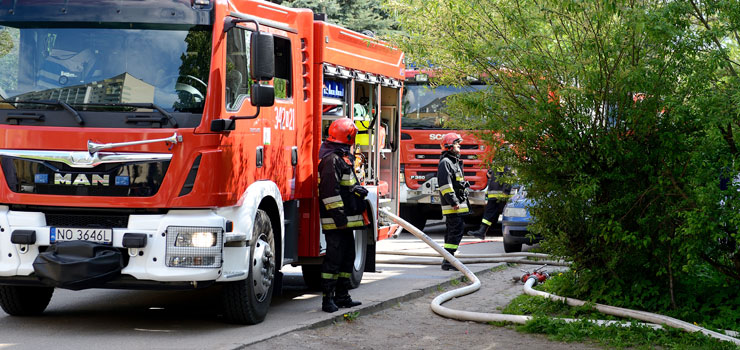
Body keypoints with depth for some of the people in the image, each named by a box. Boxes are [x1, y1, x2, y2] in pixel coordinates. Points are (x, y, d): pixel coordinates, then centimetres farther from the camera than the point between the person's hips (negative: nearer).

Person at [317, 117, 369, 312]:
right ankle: (328, 298, -6)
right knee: (334, 258, -9)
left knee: (347, 257, 15)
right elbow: (330, 190, -22)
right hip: (335, 221, -11)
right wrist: (337, 213, -24)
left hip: (345, 219, 11)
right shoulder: (331, 159, -16)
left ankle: (342, 296, 21)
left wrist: (358, 190, 13)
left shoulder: (343, 157, 18)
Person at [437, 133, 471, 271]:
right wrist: (453, 201, -24)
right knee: (456, 230, -14)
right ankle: (448, 260, -17)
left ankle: (448, 260, 16)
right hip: (452, 207, -11)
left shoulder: (454, 162, 21)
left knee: (452, 231, 12)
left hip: (458, 204, 11)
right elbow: (445, 184, -21)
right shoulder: (445, 162, -12)